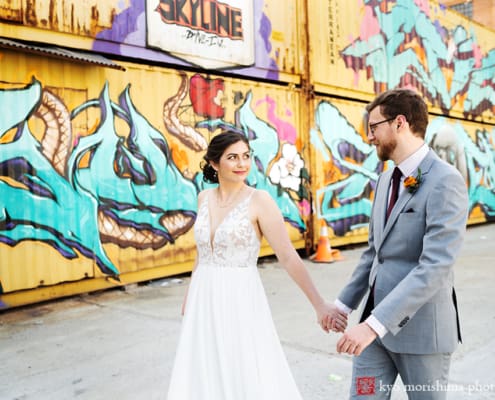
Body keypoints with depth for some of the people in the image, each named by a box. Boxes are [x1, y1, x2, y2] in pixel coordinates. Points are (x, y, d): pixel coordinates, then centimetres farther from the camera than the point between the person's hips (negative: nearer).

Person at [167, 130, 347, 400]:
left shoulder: (260, 200, -11)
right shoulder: (204, 198, 5)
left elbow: (288, 257, -14)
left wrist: (319, 305, -20)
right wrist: (189, 297, 19)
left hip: (240, 300, -5)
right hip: (205, 301, 5)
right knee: (205, 376, 15)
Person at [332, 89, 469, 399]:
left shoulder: (445, 181, -17)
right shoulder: (386, 179, 9)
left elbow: (435, 267, -26)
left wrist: (374, 324, -29)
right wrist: (345, 303, 15)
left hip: (421, 327, -7)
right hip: (378, 320, 7)